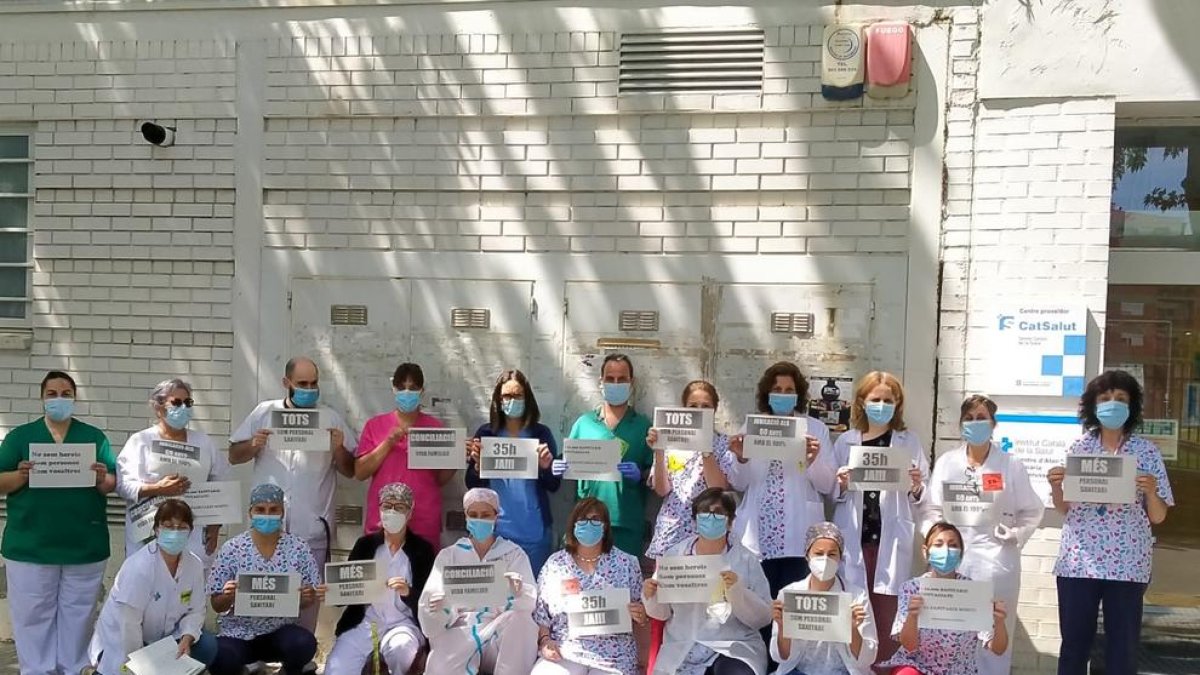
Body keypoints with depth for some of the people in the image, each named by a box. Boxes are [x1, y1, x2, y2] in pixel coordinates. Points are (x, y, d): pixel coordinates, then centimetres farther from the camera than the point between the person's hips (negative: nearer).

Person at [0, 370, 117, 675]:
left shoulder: (94, 437, 7)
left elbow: (113, 484, 4)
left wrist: (101, 478, -18)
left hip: (84, 546, 1)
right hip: (29, 547, -1)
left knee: (77, 617, 9)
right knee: (33, 618, 5)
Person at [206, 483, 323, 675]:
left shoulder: (298, 548, -3)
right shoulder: (231, 549, -6)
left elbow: (305, 603, 3)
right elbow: (217, 605, -1)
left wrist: (308, 598, -20)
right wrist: (228, 597, -23)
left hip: (281, 630, 1)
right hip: (238, 633, -1)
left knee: (305, 643, -31)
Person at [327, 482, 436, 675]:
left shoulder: (423, 549, 3)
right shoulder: (365, 544, 9)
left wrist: (408, 593, -22)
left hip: (403, 623, -1)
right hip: (364, 621, 2)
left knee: (400, 648, -36)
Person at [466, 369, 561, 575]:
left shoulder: (541, 433, 0)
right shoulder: (486, 433, 1)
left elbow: (554, 486, 2)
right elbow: (472, 485, 2)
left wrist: (545, 466, -17)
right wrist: (478, 464, -16)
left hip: (534, 532, 0)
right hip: (495, 530, 0)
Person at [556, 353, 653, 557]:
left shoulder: (643, 426, 4)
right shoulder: (584, 423, 7)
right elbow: (569, 465, 12)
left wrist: (640, 475, -15)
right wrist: (560, 468, -9)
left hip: (628, 524, -1)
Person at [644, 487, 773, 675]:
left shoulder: (747, 560, 1)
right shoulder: (674, 555, 7)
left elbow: (763, 618, -2)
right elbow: (662, 613, 12)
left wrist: (737, 590, -17)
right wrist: (651, 597, -9)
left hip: (735, 647, -2)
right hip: (681, 650, 2)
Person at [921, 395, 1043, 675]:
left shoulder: (1011, 465, 1)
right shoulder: (946, 462, 6)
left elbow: (1033, 511, 7)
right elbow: (933, 509, 8)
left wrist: (1014, 536, -5)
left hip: (996, 558, -1)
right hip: (952, 557, 1)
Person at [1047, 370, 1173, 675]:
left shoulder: (1147, 452, 0)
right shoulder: (1079, 447, 4)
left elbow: (1158, 517, 2)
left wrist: (1151, 492, -18)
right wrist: (1055, 486, -9)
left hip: (1127, 564, -1)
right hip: (1078, 561, 1)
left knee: (1123, 649, 5)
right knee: (1074, 644, 6)